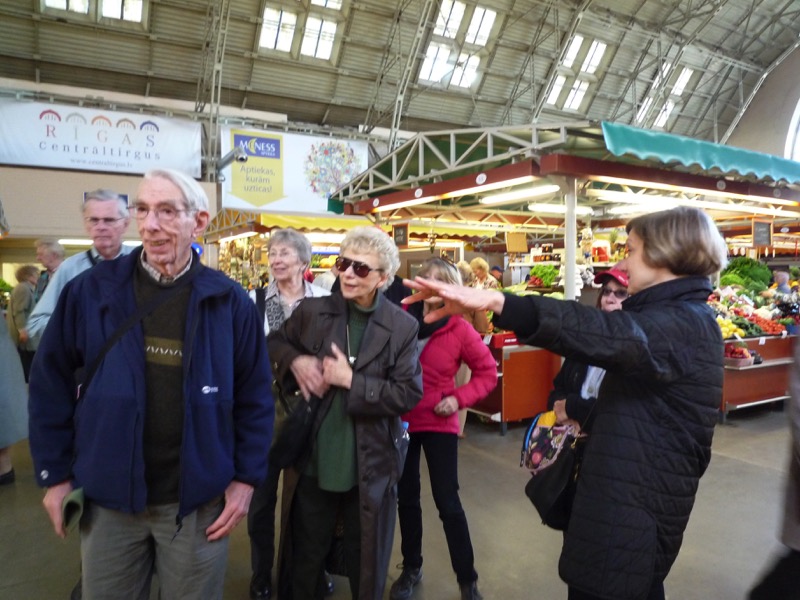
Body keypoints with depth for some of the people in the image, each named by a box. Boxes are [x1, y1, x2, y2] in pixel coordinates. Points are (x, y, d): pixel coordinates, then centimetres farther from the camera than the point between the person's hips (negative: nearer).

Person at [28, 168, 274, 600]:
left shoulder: (229, 301, -8)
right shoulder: (90, 291, -6)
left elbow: (254, 397, -2)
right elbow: (51, 386, 2)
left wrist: (246, 477, -3)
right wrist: (55, 473, 3)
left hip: (199, 500, -1)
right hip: (108, 498, 1)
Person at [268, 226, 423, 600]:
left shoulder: (402, 327, -10)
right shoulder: (312, 311, -5)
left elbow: (409, 394, -13)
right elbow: (273, 342, 10)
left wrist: (352, 381, -20)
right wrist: (294, 360, -12)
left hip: (371, 466, -1)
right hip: (313, 461, 2)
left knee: (366, 560, 21)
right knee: (303, 557, 23)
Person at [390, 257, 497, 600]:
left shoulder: (459, 329, -11)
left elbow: (488, 372, -3)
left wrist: (459, 398, -13)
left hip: (439, 423, -2)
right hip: (400, 421, 2)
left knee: (448, 503, 4)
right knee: (406, 498, 17)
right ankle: (411, 568, 38)